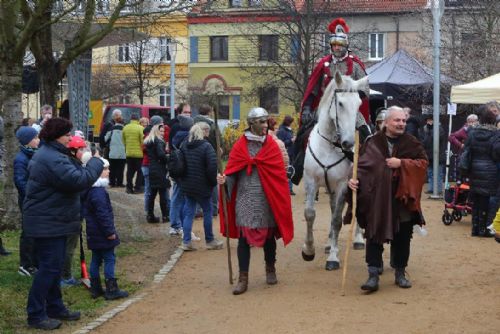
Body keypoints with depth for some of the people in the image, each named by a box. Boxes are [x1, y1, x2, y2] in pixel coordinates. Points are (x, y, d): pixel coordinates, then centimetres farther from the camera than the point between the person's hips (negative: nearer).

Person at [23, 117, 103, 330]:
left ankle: (55, 307, 27)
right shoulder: (53, 159, -24)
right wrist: (96, 163, -16)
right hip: (48, 223, -11)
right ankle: (36, 315, 0)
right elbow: (79, 180, -29)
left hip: (51, 221, 11)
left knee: (54, 266, 17)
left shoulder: (49, 154, 14)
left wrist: (82, 162, 3)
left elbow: (69, 176, 18)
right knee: (49, 267, -6)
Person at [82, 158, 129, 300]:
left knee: (96, 259, 14)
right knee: (109, 259, -3)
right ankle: (112, 290, 0)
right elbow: (102, 214, -24)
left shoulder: (89, 190, 12)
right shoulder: (98, 192, -21)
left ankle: (95, 288, 19)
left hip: (94, 234, 10)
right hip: (102, 234, -10)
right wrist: (110, 231, -18)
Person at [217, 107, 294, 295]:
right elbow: (232, 171, 0)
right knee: (243, 237, -4)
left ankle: (270, 269, 33)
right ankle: (243, 277, 3)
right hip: (245, 198, -1)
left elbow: (279, 173, 1)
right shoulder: (240, 146, 0)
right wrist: (225, 179, -20)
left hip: (267, 199, 1)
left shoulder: (272, 145, 3)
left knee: (269, 235, 12)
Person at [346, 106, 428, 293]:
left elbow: (423, 163, 0)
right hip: (376, 199, -1)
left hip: (402, 199, 1)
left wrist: (401, 163, -13)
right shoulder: (373, 143, 3)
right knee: (374, 237, -3)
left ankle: (400, 273, 23)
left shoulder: (411, 143, 5)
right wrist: (354, 179, -19)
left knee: (402, 239, 9)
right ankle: (373, 276, 1)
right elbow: (361, 165, 0)